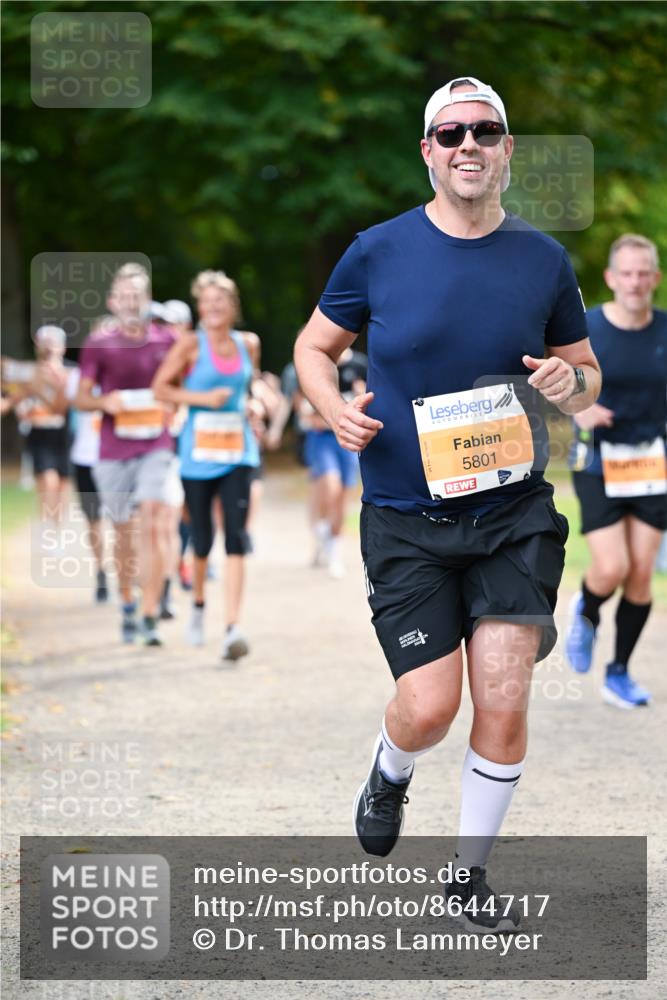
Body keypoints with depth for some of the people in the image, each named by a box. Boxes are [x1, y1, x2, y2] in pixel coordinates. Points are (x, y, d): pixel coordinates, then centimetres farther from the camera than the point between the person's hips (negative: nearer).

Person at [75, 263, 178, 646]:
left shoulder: (166, 341, 4)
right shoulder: (99, 345, 2)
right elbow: (81, 398, 5)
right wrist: (105, 401, -15)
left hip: (156, 448, -1)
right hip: (114, 452, 1)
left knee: (154, 524, -17)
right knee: (125, 533, 10)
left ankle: (151, 616, -18)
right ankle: (127, 607, 30)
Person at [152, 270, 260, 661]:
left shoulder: (249, 344, 9)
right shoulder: (191, 345, -3)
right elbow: (161, 387, -4)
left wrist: (250, 405, 8)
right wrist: (202, 398, -15)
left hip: (238, 450, 2)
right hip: (199, 451, -2)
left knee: (237, 535, -12)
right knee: (202, 538, 7)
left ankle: (234, 626, -18)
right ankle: (198, 605, 36)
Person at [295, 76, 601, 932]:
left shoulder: (544, 260, 2)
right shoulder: (378, 252, -2)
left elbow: (586, 374, 14)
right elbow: (314, 347, 10)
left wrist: (569, 384, -10)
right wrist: (335, 410, -10)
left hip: (514, 512, 1)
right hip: (406, 519, -1)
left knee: (503, 703, -6)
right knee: (430, 707, -7)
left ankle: (471, 873, 14)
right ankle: (388, 774, 31)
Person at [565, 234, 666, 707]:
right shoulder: (585, 329, -8)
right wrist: (579, 408, -16)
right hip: (598, 463, -2)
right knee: (611, 569, -13)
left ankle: (619, 675, 14)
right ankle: (586, 612, 24)